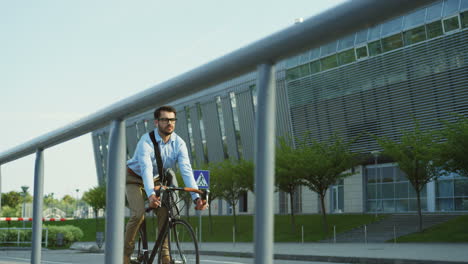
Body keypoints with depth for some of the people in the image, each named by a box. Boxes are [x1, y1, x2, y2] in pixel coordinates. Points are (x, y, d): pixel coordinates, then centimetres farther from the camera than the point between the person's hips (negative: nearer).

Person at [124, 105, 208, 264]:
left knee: (164, 212, -15)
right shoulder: (146, 141, -30)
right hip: (135, 179, -4)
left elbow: (186, 170, -28)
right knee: (138, 214, -22)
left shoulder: (179, 143, -18)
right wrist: (151, 195, -59)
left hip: (157, 180, 4)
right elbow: (146, 169, -43)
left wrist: (196, 197, -41)